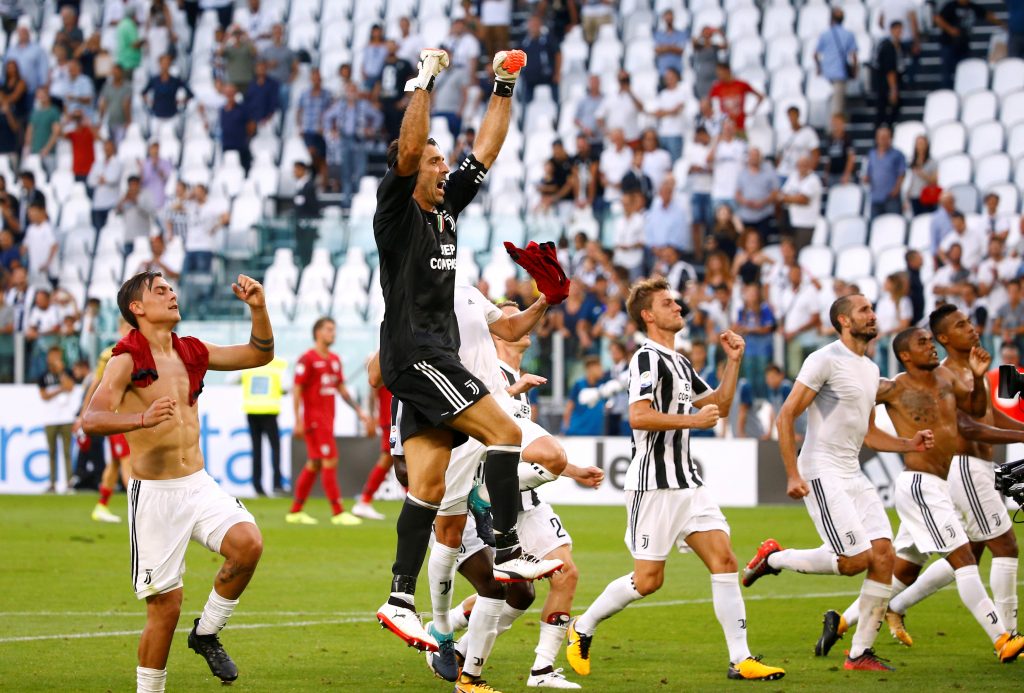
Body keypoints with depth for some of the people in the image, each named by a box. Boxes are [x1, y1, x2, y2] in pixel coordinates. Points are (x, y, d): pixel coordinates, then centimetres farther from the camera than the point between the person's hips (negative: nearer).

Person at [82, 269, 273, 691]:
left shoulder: (191, 352, 10)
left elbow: (259, 355, 20)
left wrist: (258, 308, 3)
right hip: (154, 494, -5)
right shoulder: (126, 361, -10)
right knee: (166, 605, -4)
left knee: (248, 543, -22)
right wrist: (143, 418, -40)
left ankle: (207, 633, 1)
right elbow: (91, 420, -23)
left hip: (198, 484, 5)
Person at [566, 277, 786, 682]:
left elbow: (720, 405, 26)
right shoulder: (648, 358, -10)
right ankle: (582, 629, 17)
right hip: (654, 484, -9)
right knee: (648, 579, -5)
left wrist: (733, 362, 15)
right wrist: (694, 420, -19)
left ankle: (740, 660, -4)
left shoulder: (679, 363, 19)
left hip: (687, 482, 9)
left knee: (724, 561, -3)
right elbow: (638, 417, -23)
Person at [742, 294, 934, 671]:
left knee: (884, 555, -5)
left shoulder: (871, 369, 17)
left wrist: (909, 443, 10)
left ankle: (861, 653, 1)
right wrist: (793, 475, -17)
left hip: (853, 474, 8)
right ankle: (774, 558, 7)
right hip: (822, 473, -8)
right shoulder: (826, 360, -10)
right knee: (855, 560, -16)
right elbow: (786, 417, -12)